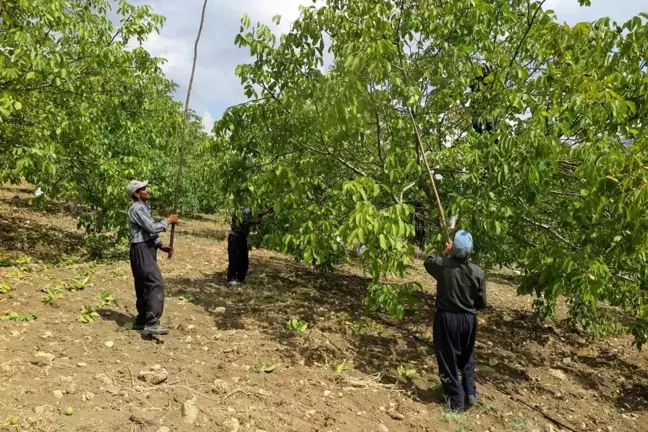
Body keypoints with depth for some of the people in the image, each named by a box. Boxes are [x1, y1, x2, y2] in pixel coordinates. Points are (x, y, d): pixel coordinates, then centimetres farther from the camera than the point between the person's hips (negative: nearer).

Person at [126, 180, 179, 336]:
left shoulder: (144, 207, 18)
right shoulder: (136, 209, -14)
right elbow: (152, 227, -22)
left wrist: (160, 245, 12)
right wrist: (167, 221, -7)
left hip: (147, 249, 10)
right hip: (141, 250, -10)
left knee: (145, 286, 14)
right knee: (156, 283, -17)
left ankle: (142, 320, 23)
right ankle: (151, 323, -20)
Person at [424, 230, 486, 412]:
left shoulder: (443, 265, -15)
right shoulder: (477, 272, -11)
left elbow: (428, 261, 10)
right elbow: (482, 303, -2)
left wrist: (445, 252, 20)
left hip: (446, 318, -2)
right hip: (468, 319, 2)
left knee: (447, 360, 11)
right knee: (467, 358, 25)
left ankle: (456, 400, 17)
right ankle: (470, 394, 27)